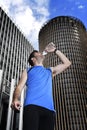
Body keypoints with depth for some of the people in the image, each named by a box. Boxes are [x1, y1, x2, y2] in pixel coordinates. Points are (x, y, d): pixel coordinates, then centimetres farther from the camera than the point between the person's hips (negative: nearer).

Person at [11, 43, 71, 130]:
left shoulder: (50, 71, 32)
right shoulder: (28, 71, 24)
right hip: (32, 106, -2)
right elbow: (19, 87, 9)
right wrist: (15, 99, -13)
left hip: (49, 108, 3)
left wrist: (55, 50, 36)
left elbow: (67, 63, 34)